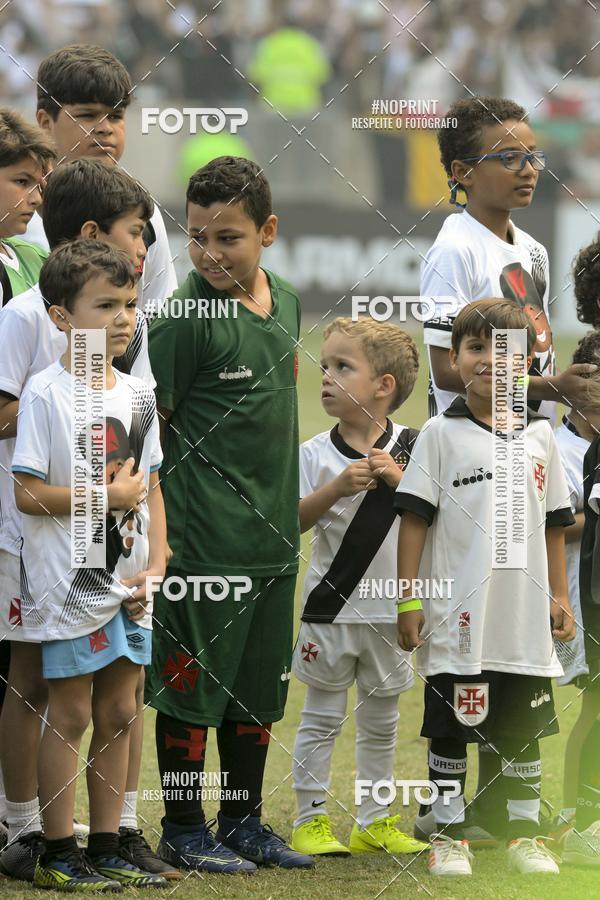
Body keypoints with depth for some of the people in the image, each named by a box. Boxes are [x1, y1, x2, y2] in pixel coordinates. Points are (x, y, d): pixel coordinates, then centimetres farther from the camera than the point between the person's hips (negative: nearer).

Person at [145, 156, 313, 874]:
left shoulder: (286, 303, 7)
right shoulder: (185, 316, -14)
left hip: (273, 537, 7)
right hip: (201, 537, -7)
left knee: (258, 687, 14)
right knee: (191, 685, 0)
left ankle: (244, 822, 25)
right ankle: (182, 832, 10)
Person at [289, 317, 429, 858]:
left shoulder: (410, 449, -1)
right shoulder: (316, 454, -5)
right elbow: (292, 521, -11)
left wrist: (400, 481, -18)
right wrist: (338, 487, -23)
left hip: (390, 611, 2)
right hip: (331, 606, -2)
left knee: (381, 722, 12)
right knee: (322, 718, 4)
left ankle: (375, 822, 21)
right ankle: (311, 819, 10)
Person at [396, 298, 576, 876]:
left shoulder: (538, 435, 7)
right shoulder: (441, 434, -3)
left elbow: (553, 524, 13)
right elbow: (414, 519, -4)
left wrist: (560, 598, 11)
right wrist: (408, 601, -9)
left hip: (525, 616, 3)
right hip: (457, 618, -3)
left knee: (524, 729, 10)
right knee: (451, 730, 3)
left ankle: (525, 834, 19)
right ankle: (448, 835, 12)